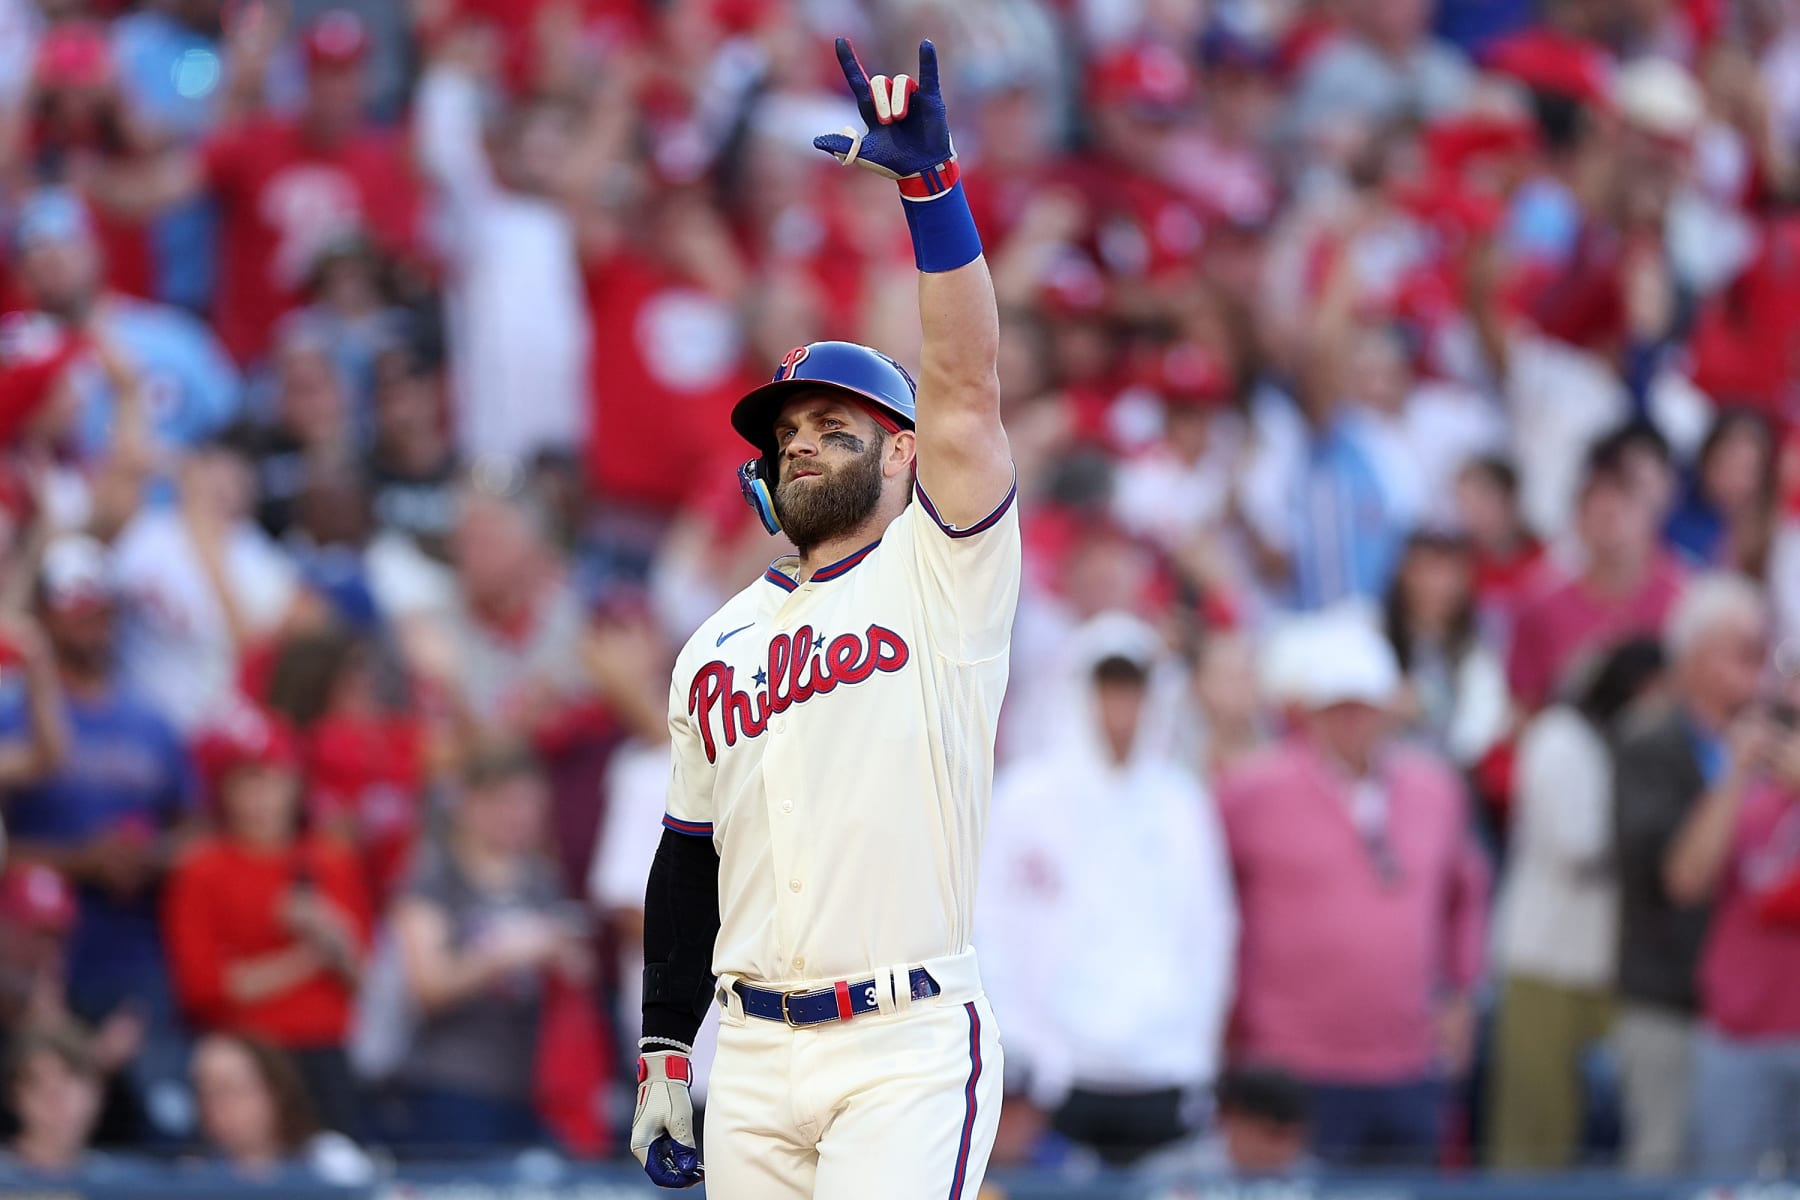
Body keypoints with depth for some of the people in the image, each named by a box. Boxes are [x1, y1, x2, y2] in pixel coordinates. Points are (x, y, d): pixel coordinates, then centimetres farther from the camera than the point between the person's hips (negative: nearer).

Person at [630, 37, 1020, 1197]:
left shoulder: (941, 578, 1)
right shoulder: (716, 647, 17)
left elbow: (967, 390, -13)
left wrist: (930, 180, -21)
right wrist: (664, 1056, 13)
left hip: (909, 1051, -6)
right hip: (755, 1057, 6)